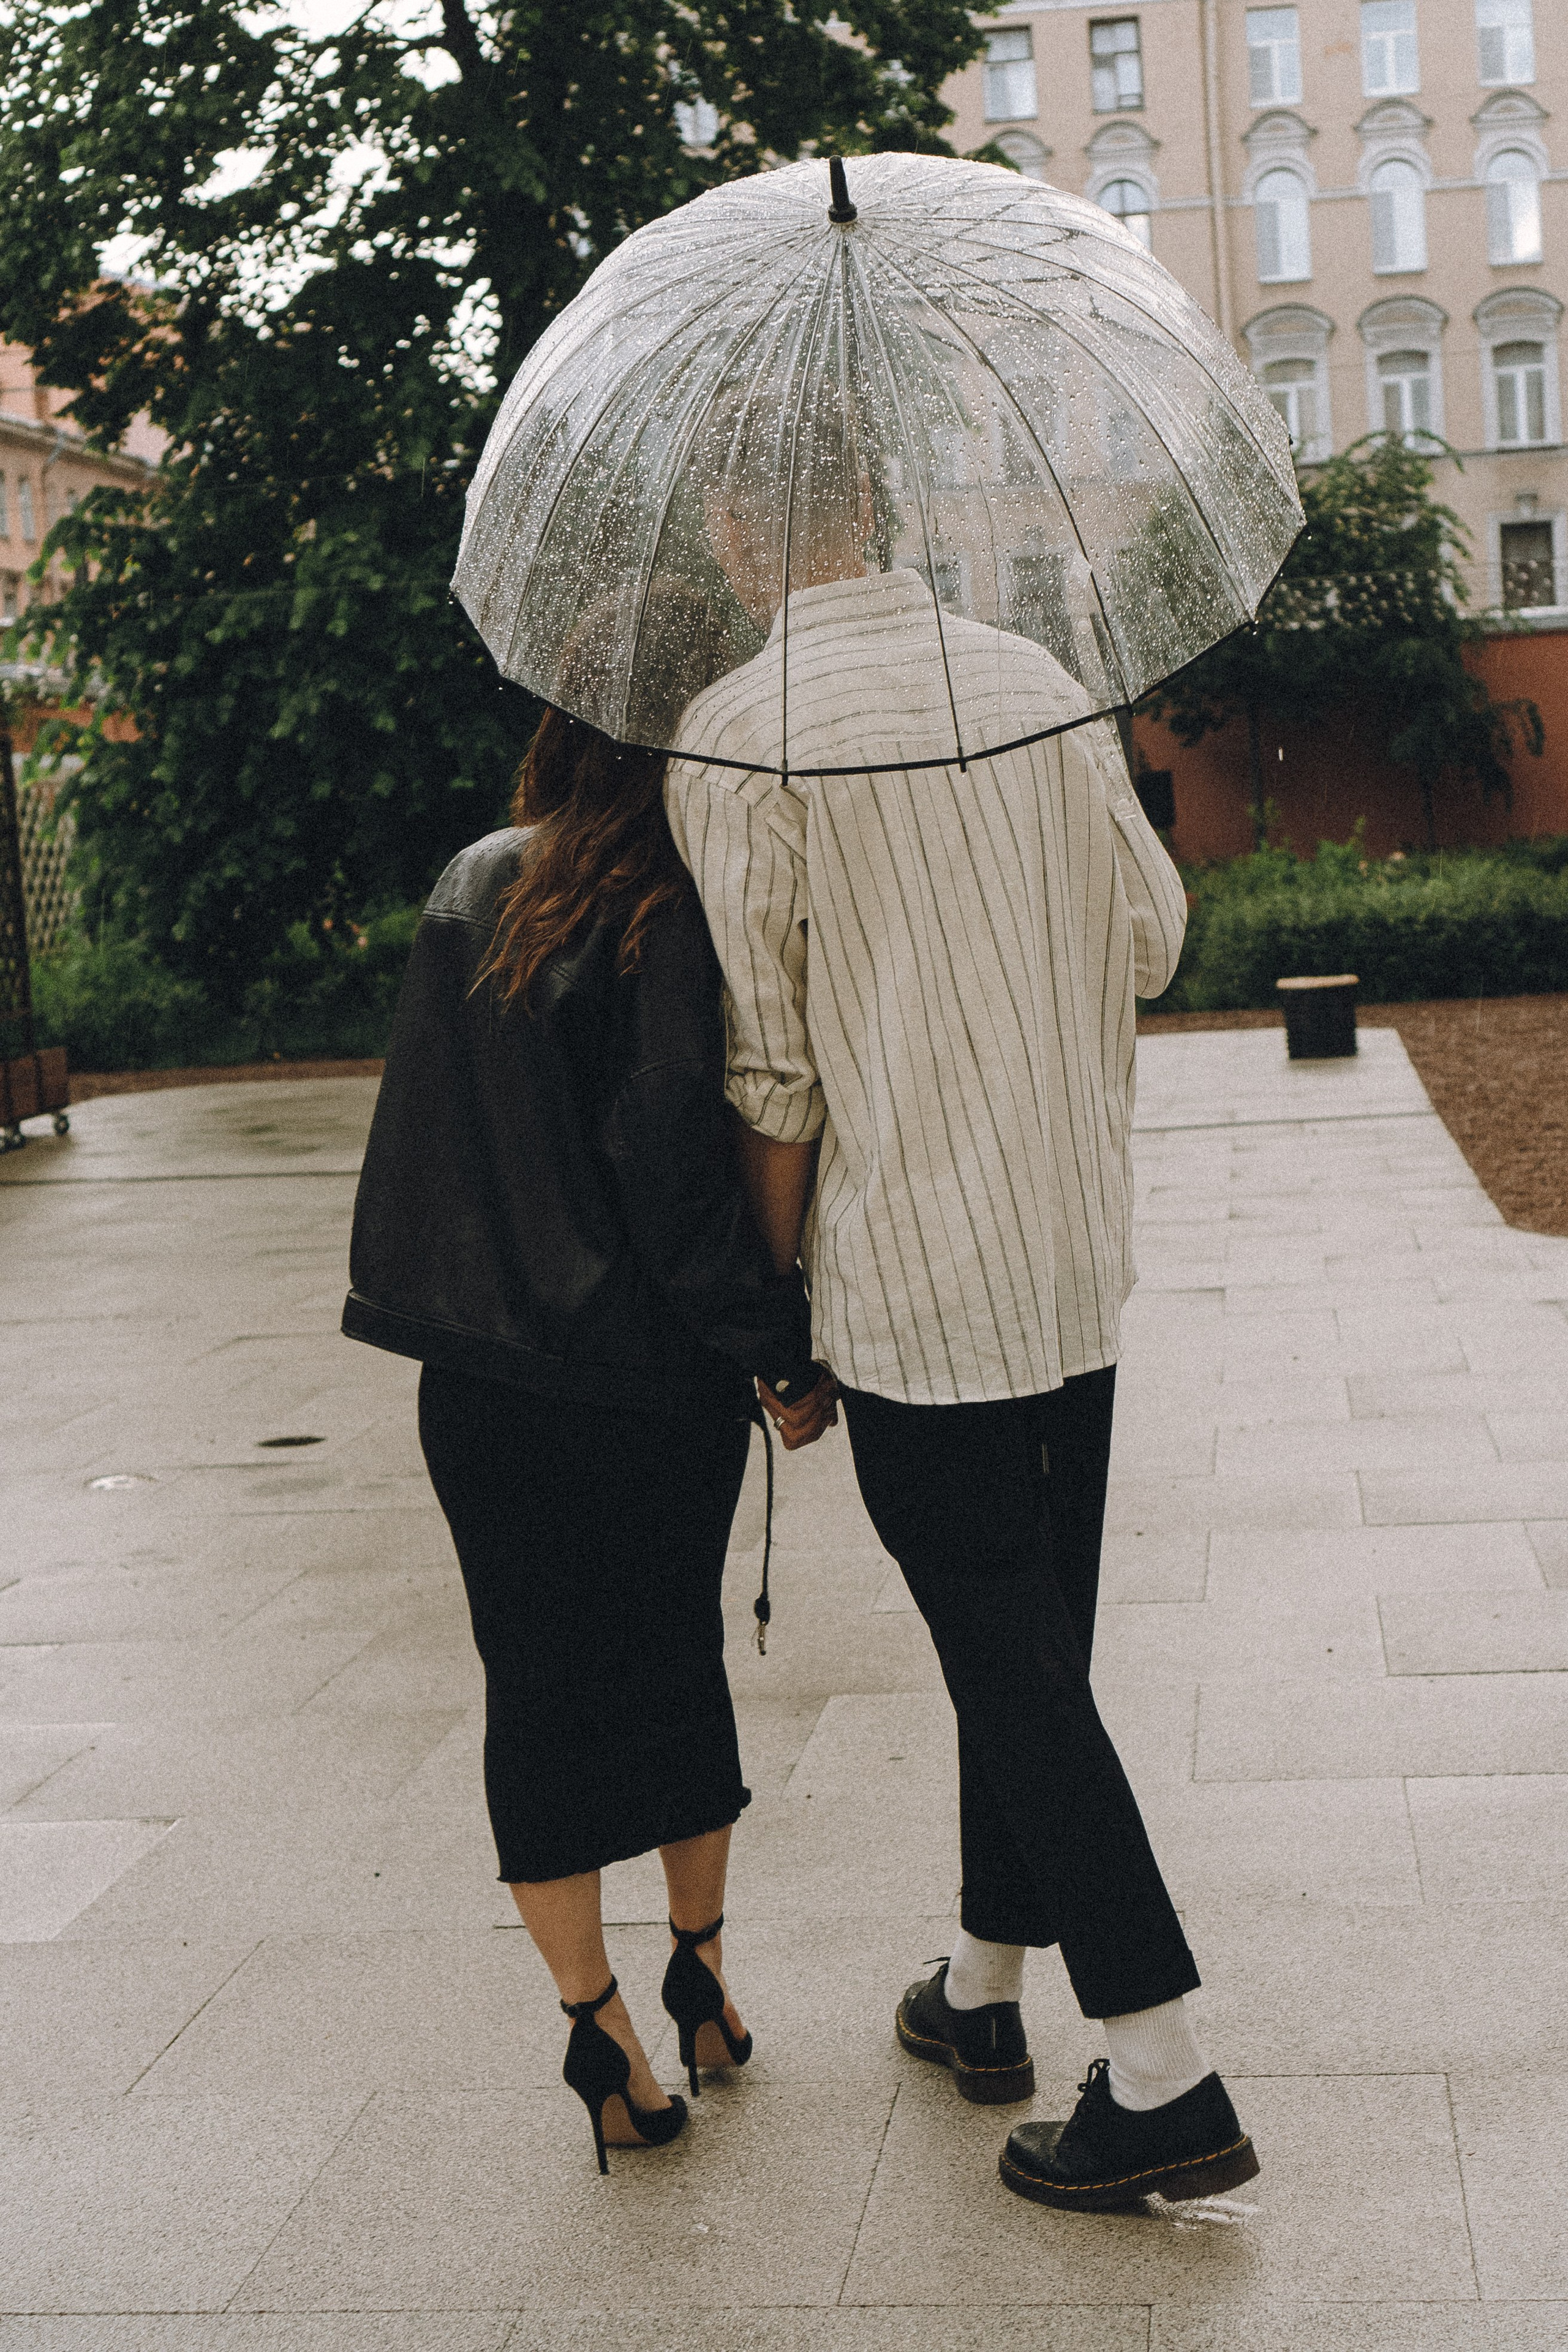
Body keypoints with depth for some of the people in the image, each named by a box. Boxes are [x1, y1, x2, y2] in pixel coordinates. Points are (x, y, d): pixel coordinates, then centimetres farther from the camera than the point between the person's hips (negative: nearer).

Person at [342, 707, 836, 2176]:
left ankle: (598, 2028, 13)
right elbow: (677, 1171, -18)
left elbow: (445, 1130, 10)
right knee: (676, 1664, 16)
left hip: (474, 1373, 4)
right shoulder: (670, 921, -14)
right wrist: (786, 1350, -10)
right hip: (647, 1379, -4)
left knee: (542, 1689, 10)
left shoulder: (467, 890, 5)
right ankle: (701, 1974, 31)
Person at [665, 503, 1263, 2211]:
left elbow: (770, 1068, -11)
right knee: (1034, 1640, 17)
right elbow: (1153, 934, 14)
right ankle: (983, 1990, 34)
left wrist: (780, 1293, 0)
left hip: (913, 1281, -6)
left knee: (1009, 1664, 2)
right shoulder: (1040, 681, 5)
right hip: (1077, 1257, 7)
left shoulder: (738, 739, -13)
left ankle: (1165, 2082, 6)